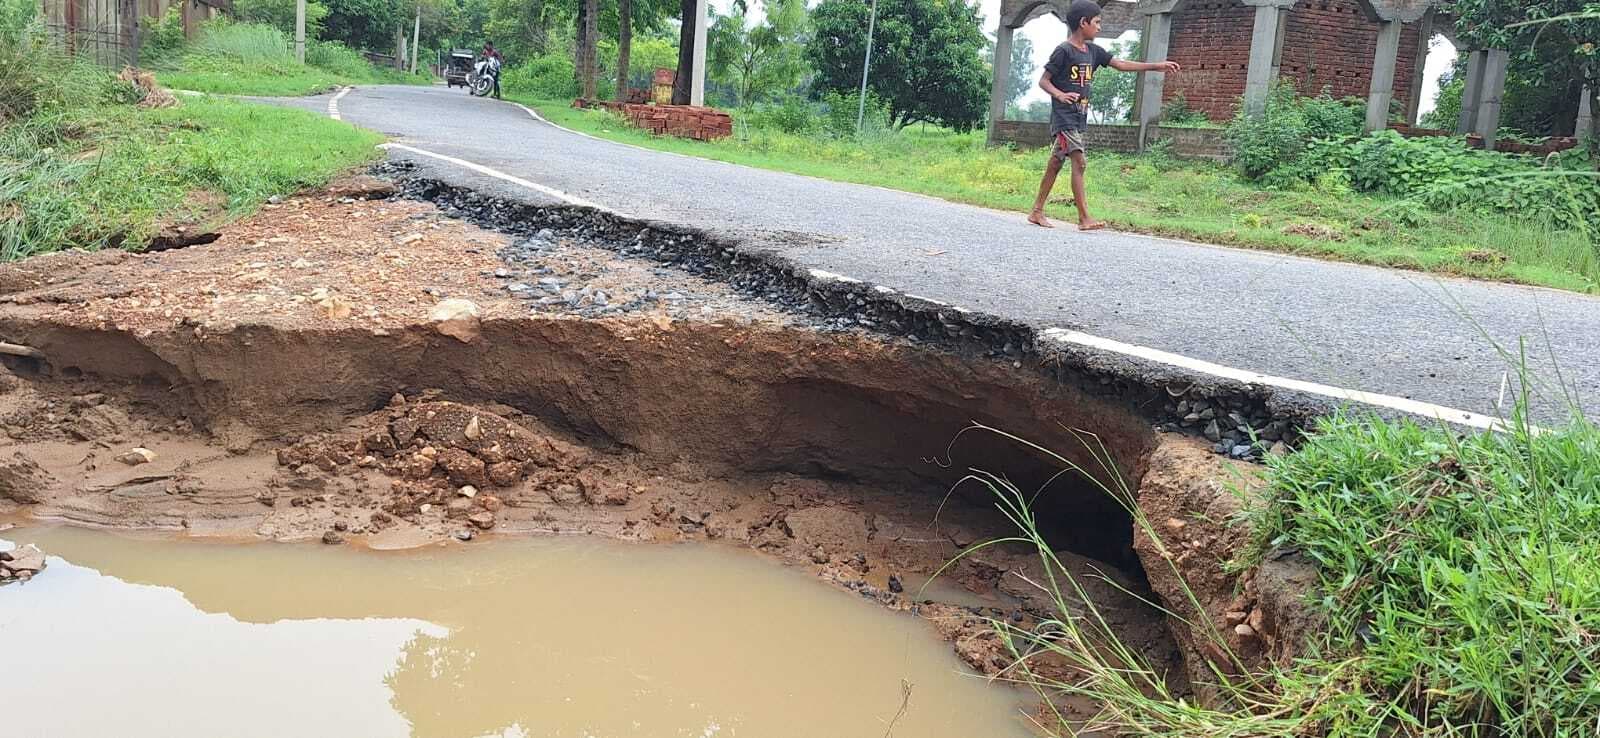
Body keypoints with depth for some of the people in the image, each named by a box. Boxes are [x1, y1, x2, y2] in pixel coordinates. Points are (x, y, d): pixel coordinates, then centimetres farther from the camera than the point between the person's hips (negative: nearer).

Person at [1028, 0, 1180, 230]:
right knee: (1079, 162, -14)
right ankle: (1084, 218, -15)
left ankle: (1037, 212, 16)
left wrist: (1156, 66, 12)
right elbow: (1043, 80, -9)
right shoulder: (1064, 51, -10)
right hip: (1064, 116, -8)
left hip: (1080, 118, 8)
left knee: (1056, 163, 10)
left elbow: (1120, 64, 15)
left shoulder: (1093, 51, 12)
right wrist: (1060, 95, -28)